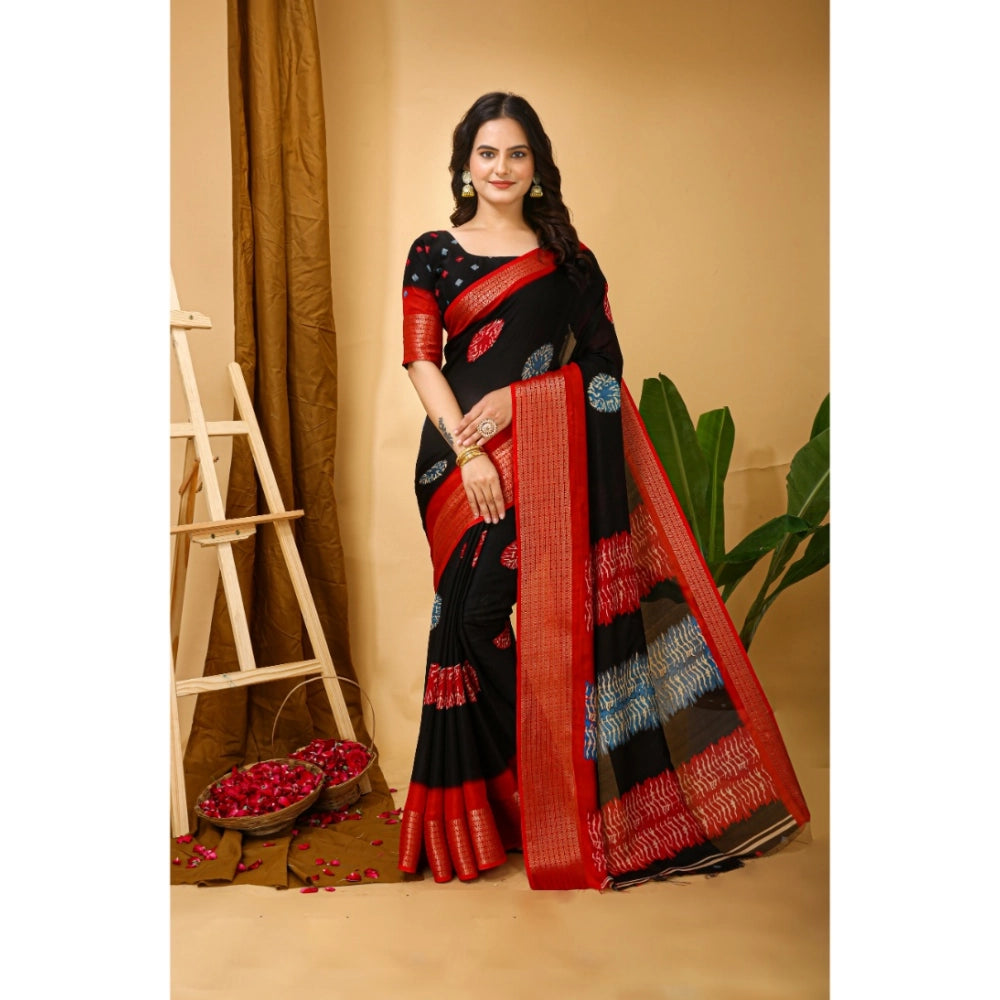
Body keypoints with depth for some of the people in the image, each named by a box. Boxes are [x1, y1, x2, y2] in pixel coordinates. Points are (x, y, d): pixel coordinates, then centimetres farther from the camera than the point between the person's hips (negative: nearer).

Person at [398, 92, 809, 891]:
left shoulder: (567, 258, 12)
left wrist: (516, 398, -11)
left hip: (549, 459, -1)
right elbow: (421, 359, 1)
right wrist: (468, 451, -12)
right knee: (469, 619, 0)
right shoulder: (433, 252, 11)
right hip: (458, 458, 1)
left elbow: (603, 361, 4)